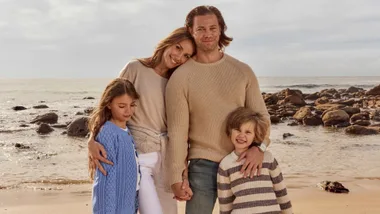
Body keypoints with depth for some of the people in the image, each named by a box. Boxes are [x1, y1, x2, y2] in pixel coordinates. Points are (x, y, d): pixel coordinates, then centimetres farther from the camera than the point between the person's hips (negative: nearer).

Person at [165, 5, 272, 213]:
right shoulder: (180, 77, -5)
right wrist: (176, 175, -8)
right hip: (203, 165, -2)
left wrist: (260, 146, -15)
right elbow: (177, 130, -6)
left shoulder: (242, 71, 3)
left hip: (243, 162, 3)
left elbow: (261, 114, 3)